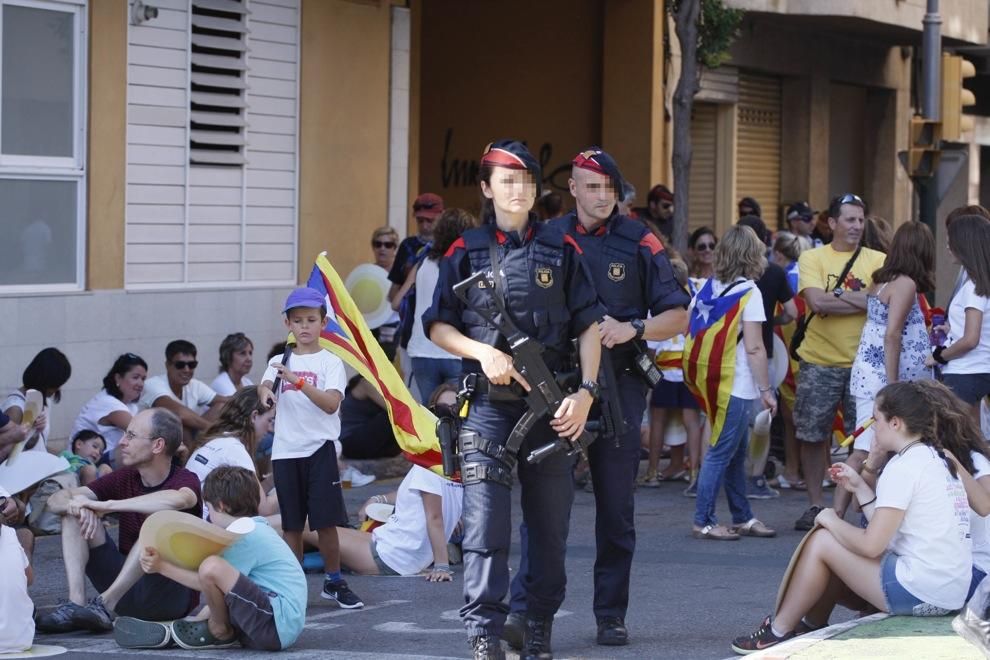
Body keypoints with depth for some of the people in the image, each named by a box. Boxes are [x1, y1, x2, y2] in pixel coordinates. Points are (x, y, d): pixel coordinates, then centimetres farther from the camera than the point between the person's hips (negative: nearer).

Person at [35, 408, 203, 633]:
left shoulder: (184, 480, -9)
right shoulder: (124, 478, 5)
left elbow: (177, 500, -36)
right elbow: (56, 500, 0)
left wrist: (107, 505, -34)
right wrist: (76, 505, -25)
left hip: (173, 593, -5)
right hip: (127, 589, 5)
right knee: (76, 515, -2)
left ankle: (105, 605, -32)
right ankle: (76, 604, -21)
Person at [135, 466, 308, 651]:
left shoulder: (245, 535, -9)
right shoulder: (257, 529, 22)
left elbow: (208, 580, -12)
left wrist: (163, 567, -5)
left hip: (277, 625, -11)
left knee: (211, 567, -22)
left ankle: (219, 631, 1)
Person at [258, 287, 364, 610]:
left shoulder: (330, 362, -1)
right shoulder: (280, 362, 10)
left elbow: (331, 404, -15)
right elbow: (264, 384, -9)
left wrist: (298, 381, -26)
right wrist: (266, 393, -33)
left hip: (319, 448, -3)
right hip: (285, 450, 3)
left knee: (326, 520, -3)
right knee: (291, 523, 7)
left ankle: (334, 582, 13)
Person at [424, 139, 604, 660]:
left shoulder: (560, 250, 7)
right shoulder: (466, 252, 6)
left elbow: (588, 326, 5)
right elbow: (438, 326, 7)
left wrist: (586, 392, -6)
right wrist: (483, 352, -11)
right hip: (489, 404, -1)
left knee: (550, 523, 8)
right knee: (486, 523, -10)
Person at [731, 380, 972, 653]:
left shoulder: (904, 467, -15)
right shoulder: (938, 460, 14)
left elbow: (872, 545, -16)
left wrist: (831, 521, 1)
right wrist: (859, 486, 14)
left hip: (918, 594, -10)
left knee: (822, 542, 2)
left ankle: (778, 632, 14)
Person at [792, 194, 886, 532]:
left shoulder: (877, 261, 4)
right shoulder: (812, 258, 1)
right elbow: (817, 302, -14)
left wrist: (837, 295, -14)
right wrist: (861, 300, -11)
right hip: (819, 363, 0)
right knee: (812, 436, 5)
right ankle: (815, 505, 17)